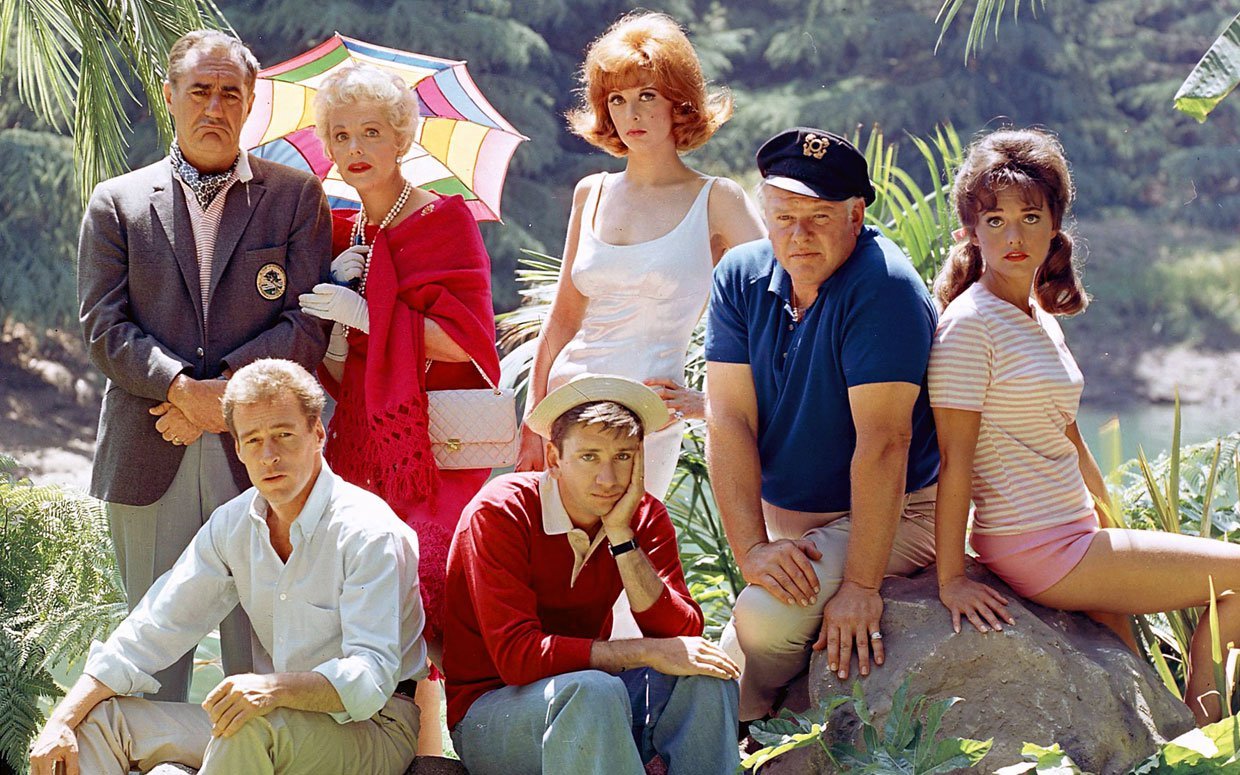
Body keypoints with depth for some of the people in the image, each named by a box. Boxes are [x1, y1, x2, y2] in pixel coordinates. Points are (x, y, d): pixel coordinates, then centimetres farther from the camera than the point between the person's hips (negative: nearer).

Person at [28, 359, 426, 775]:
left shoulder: (369, 533, -16)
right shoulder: (233, 525, 5)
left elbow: (372, 677, -26)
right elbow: (154, 630, 4)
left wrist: (275, 689, -45)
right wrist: (62, 721, -7)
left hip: (373, 729, -7)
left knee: (254, 725, -38)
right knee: (97, 720, -5)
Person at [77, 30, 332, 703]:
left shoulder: (296, 197, 9)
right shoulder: (116, 203, 11)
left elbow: (308, 324, 0)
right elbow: (103, 326, 2)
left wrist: (223, 390, -11)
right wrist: (184, 388, -13)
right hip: (149, 462, 1)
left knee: (259, 646, 0)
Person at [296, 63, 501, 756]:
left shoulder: (444, 221, -1)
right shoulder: (343, 236, 16)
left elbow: (465, 340, -11)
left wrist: (368, 314, -13)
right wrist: (333, 295, 0)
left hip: (433, 449, -5)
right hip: (361, 446, 5)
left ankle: (427, 743, -4)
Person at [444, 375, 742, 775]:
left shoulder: (645, 516, -1)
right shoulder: (500, 512, -17)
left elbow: (682, 637, -13)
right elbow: (516, 655, -25)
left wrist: (621, 534, -20)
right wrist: (644, 653, -28)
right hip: (488, 712, -5)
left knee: (704, 677, -20)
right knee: (592, 690, -36)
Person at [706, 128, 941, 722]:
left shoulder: (882, 286, -22)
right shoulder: (742, 277, -4)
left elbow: (882, 441, -26)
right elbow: (729, 422, -10)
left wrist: (860, 585, -29)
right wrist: (753, 548, -22)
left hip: (888, 517, -6)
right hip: (781, 518, 6)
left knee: (765, 618, -25)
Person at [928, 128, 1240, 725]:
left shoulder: (1041, 318, 11)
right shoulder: (970, 322, -16)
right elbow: (954, 454, -19)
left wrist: (1114, 516, 25)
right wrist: (950, 579, -21)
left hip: (1074, 536, 9)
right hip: (1037, 551, -9)